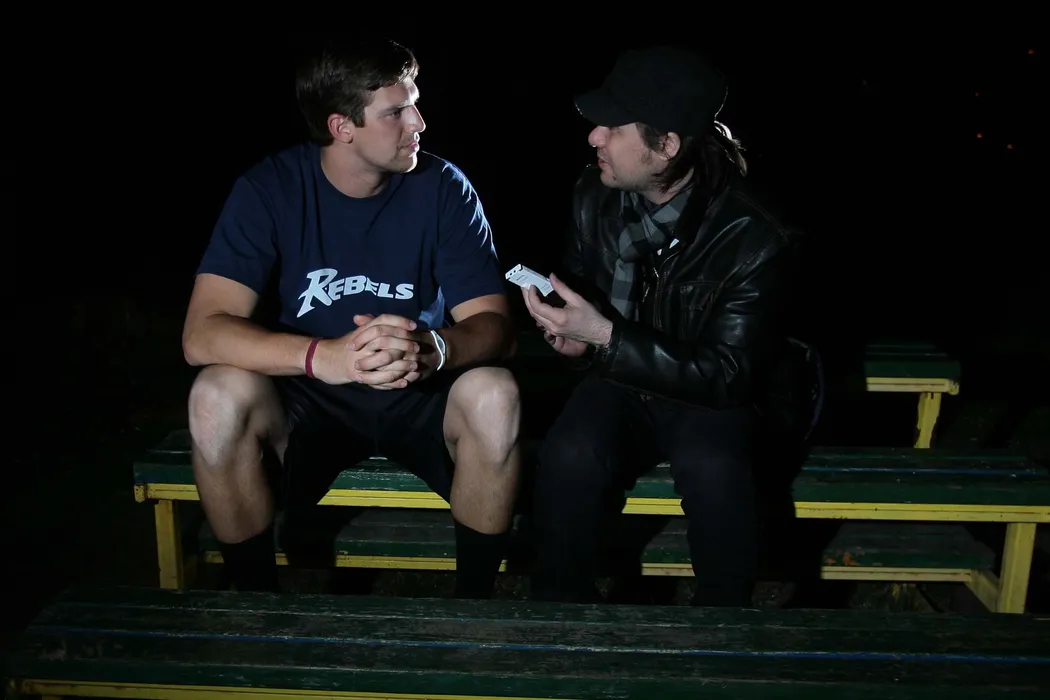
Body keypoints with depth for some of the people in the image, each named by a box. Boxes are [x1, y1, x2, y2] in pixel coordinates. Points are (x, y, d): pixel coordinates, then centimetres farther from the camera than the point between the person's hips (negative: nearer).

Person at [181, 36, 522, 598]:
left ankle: (473, 603, -8)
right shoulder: (270, 188, -12)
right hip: (310, 396, 0)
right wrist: (323, 356, -41)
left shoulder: (443, 188, -11)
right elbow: (202, 334, -22)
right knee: (218, 396, -29)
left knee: (493, 394, -31)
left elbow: (494, 326, -14)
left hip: (423, 394, 0)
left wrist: (433, 348, -39)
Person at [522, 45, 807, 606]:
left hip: (710, 397, -2)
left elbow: (727, 377, -21)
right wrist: (567, 327, -11)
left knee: (711, 469, -36)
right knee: (569, 458, -31)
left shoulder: (754, 237, -21)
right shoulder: (595, 196, -6)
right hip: (621, 383, 3)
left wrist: (605, 337, -30)